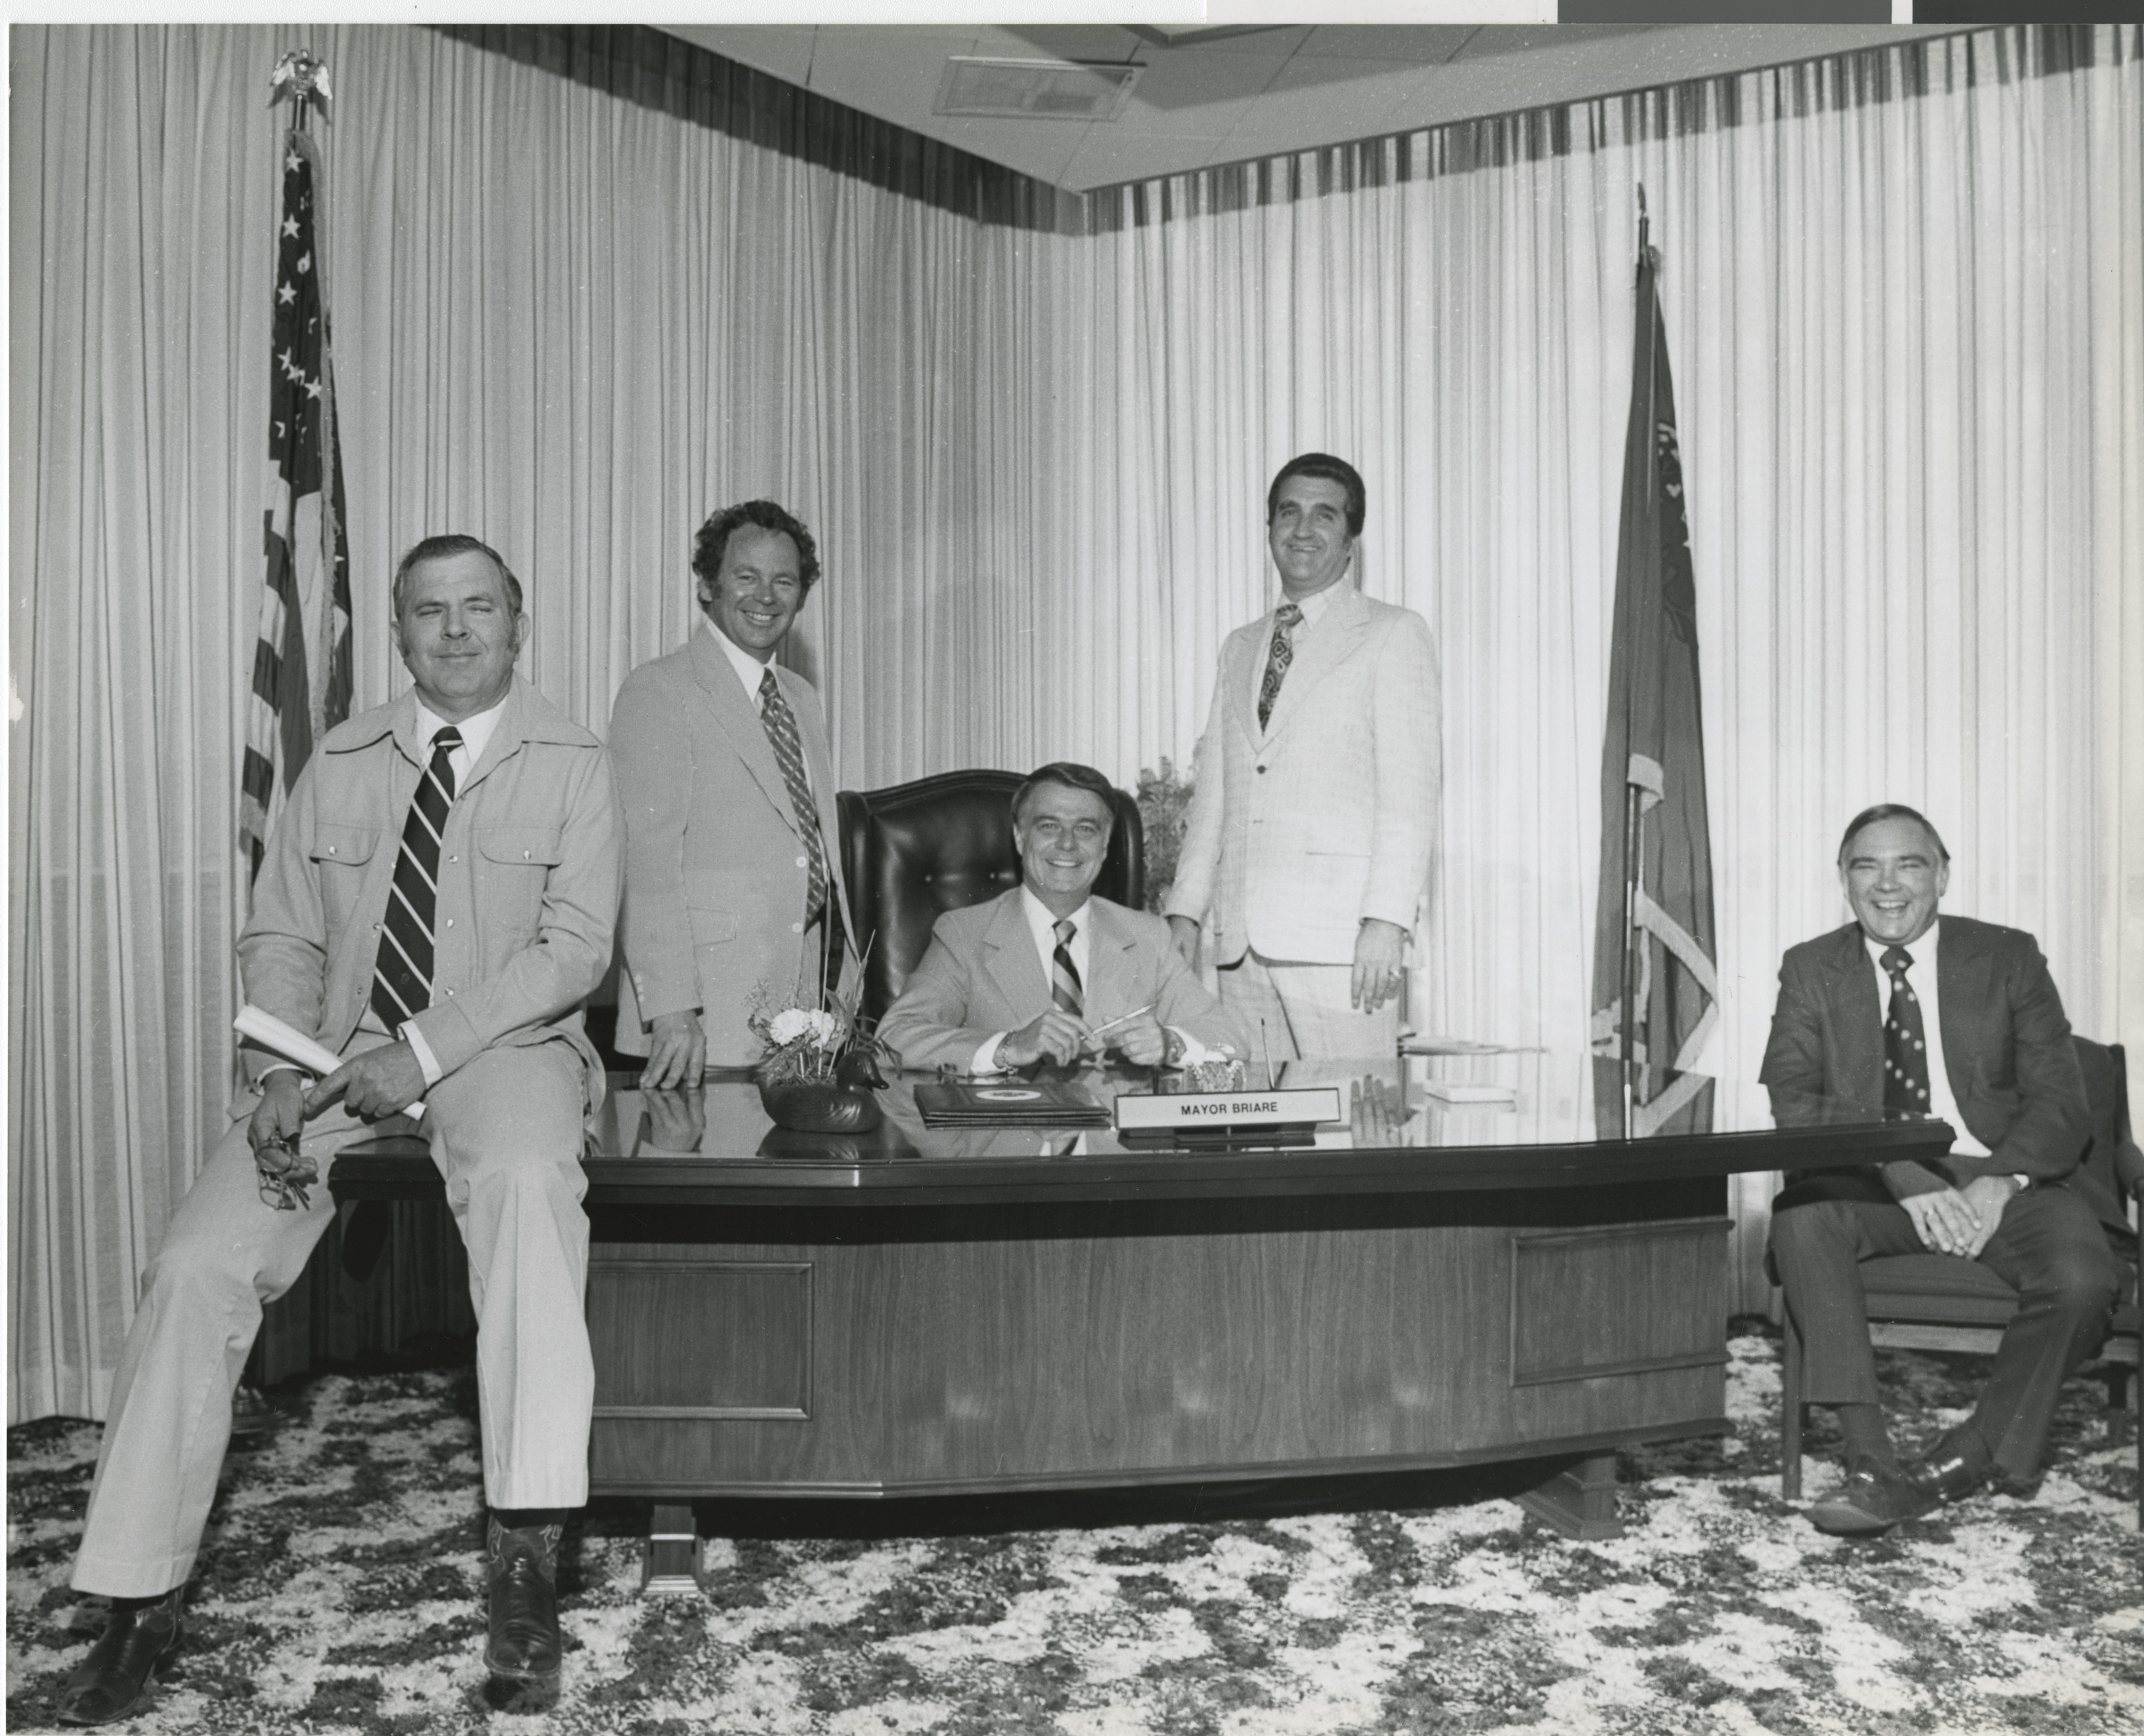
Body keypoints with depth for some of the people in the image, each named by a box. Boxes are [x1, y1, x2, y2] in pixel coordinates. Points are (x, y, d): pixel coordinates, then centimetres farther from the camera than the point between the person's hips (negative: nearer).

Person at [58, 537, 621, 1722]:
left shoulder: (571, 769, 2)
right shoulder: (338, 765, 12)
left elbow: (575, 946, -8)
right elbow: (280, 936, 10)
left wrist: (425, 1049, -20)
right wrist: (281, 1073, -10)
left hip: (500, 1048, -3)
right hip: (335, 1050, 4)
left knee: (524, 1176, -38)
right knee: (195, 1264, -17)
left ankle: (525, 1554, -36)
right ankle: (140, 1601, -4)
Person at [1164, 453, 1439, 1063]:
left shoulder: (1394, 634, 5)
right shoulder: (1240, 647, 22)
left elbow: (1409, 789, -4)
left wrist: (1387, 919, -14)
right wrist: (1184, 909, 10)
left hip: (1340, 938, -5)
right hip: (1241, 940, 5)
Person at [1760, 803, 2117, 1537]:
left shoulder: (2008, 958, 8)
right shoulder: (1811, 969, 7)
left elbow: (2058, 1100, 2)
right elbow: (1785, 1100, -6)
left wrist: (1999, 1182, -20)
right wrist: (1906, 1182, -20)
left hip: (1998, 1180, 0)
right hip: (1872, 1186, 0)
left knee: (2082, 1280, -30)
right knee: (1801, 1213, -33)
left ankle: (1971, 1457, -9)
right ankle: (1873, 1463, -32)